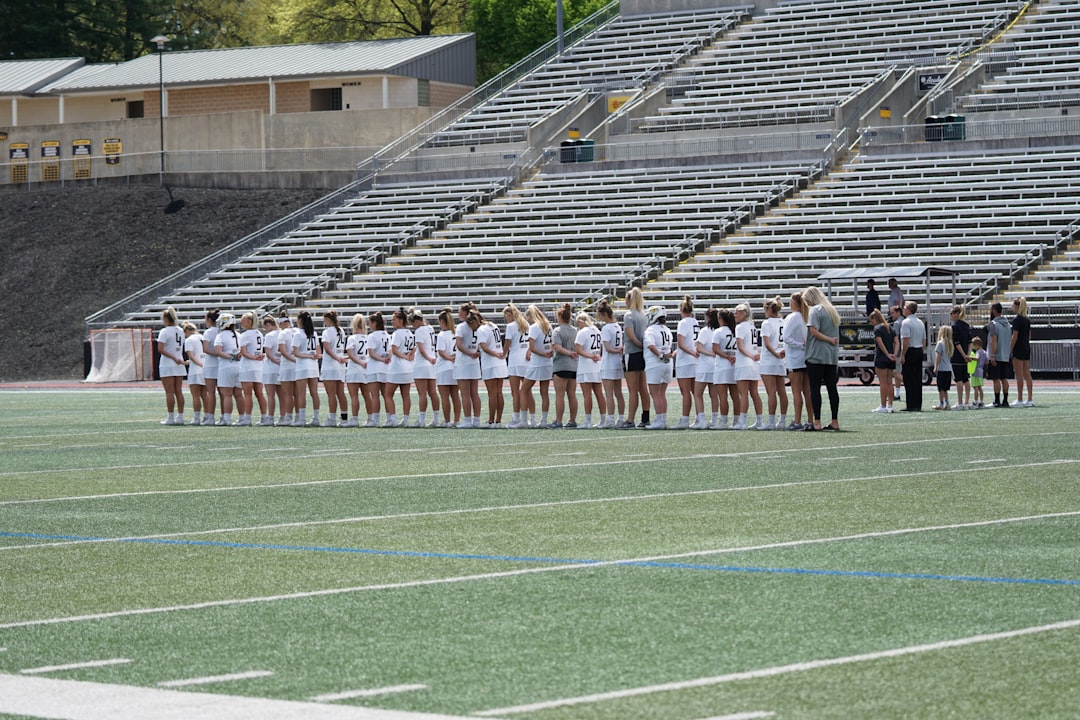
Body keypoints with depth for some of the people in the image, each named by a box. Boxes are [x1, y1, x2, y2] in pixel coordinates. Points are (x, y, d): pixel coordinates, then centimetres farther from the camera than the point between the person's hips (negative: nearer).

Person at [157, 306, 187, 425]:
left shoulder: (164, 331, -12)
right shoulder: (180, 331, 8)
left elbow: (160, 349, -20)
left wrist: (174, 358, -19)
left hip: (167, 365, -6)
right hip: (179, 366, 6)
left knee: (170, 392, -4)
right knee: (178, 392, 7)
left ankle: (170, 417, -3)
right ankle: (180, 417, 8)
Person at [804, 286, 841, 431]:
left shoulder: (815, 310, -7)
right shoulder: (832, 310, 18)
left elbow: (814, 331, -19)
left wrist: (830, 340, -11)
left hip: (816, 355, -7)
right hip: (832, 356, 7)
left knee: (815, 389, -5)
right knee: (832, 388, 8)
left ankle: (817, 422, -8)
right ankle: (835, 421, 8)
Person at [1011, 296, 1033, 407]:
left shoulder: (1016, 319, -13)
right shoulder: (1027, 320, 11)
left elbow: (1015, 336, -16)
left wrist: (1009, 350, -13)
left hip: (1018, 348, -8)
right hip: (1027, 348, 8)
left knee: (1019, 375, -6)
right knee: (1027, 375, 7)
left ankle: (1020, 400, -5)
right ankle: (1029, 400, 6)